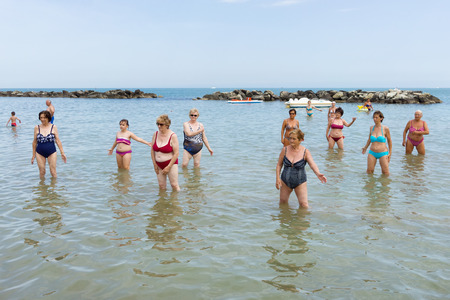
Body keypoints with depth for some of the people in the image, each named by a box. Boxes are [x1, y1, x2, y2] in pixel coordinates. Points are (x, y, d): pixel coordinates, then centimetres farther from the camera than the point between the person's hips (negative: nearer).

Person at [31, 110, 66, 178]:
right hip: (40, 153, 1)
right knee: (42, 172, 6)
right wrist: (33, 155, 8)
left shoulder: (53, 127, -2)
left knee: (53, 172, 1)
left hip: (51, 152, -1)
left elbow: (58, 141, 0)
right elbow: (35, 142, 7)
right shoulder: (37, 128, 0)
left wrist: (62, 153, -3)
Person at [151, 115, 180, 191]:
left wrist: (168, 167, -14)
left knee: (174, 185, -4)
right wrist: (154, 164, 2)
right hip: (159, 164, 5)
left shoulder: (172, 136, -14)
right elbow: (152, 150, 8)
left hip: (171, 163, -4)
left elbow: (176, 153, -14)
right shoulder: (155, 134, 0)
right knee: (161, 186, 7)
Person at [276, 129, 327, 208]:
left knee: (304, 205, -4)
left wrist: (318, 173, -44)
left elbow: (313, 164, -24)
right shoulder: (285, 150, -6)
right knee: (283, 203, 13)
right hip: (285, 181, 2)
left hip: (300, 182, -2)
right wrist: (278, 178, -7)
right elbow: (279, 165, 2)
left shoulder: (305, 152, -11)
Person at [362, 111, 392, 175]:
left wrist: (390, 153, 3)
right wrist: (365, 147, 21)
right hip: (372, 153, 3)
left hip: (383, 153, -3)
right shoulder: (371, 128, 4)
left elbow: (389, 141, 4)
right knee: (369, 171, 1)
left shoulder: (385, 129, -6)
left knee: (386, 173, -2)